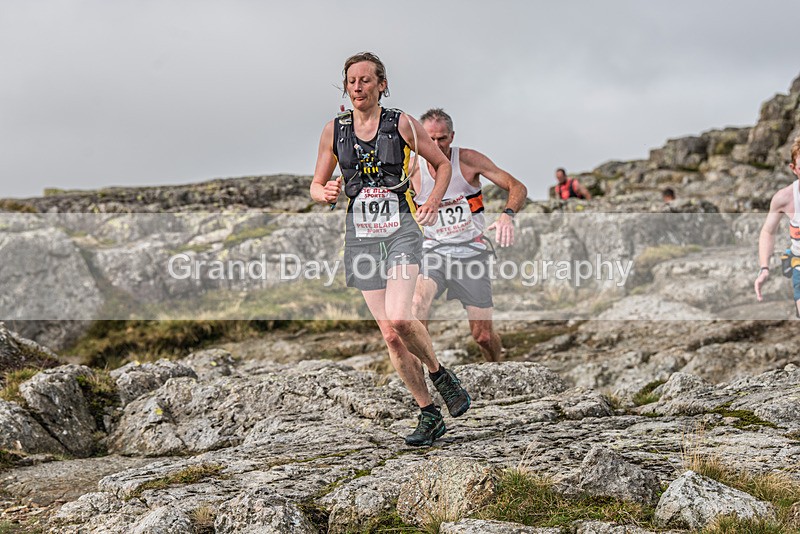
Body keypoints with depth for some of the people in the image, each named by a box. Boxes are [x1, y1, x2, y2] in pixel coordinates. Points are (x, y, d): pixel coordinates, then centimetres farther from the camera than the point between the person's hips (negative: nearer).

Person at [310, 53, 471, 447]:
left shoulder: (402, 124, -1)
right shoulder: (334, 130, 6)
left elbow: (443, 164, 9)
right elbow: (316, 186, 13)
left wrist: (434, 200, -8)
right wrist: (326, 194, -11)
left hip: (401, 229, -3)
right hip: (361, 234, 3)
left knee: (399, 318, -22)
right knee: (390, 334, 0)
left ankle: (440, 374, 7)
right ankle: (429, 416, 11)